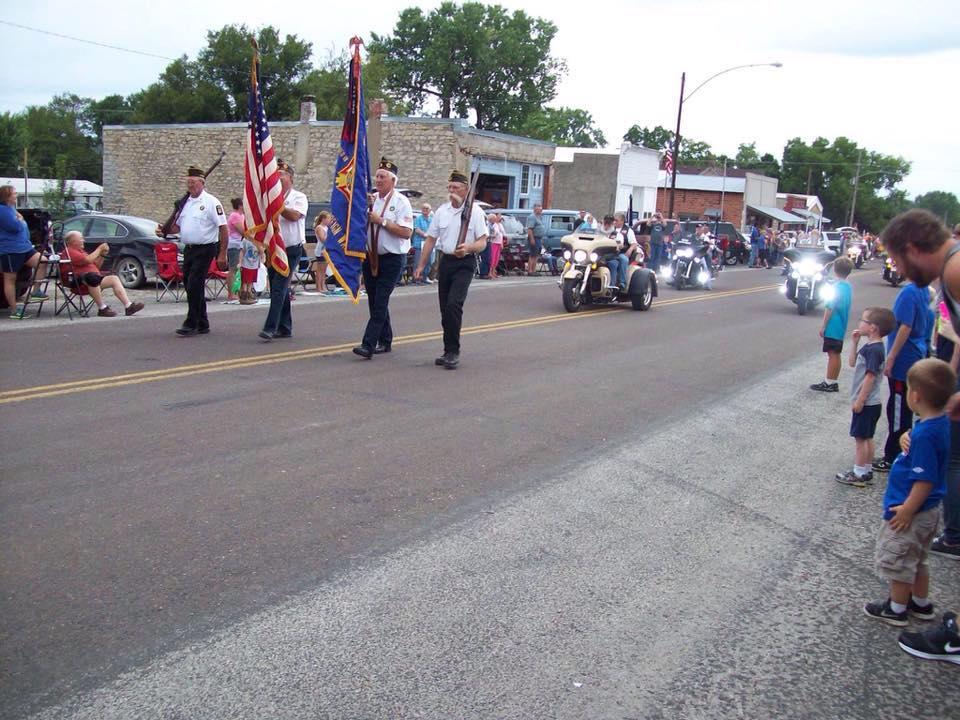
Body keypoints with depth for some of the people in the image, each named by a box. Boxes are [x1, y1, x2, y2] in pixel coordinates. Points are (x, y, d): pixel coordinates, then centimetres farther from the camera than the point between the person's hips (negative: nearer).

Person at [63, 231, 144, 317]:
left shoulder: (80, 251, 30)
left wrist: (102, 254, 13)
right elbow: (88, 260, -17)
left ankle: (129, 306, -17)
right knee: (93, 277, -39)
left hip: (94, 277, 10)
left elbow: (96, 265, 29)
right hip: (81, 281, -10)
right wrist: (99, 249, -4)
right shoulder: (70, 251, -2)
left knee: (114, 279, -5)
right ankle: (102, 309, -35)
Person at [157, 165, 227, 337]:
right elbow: (178, 226, 24)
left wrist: (222, 255, -15)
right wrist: (164, 231, 3)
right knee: (190, 286, 10)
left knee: (194, 286, -12)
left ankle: (191, 324, -3)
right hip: (189, 250, 8)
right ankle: (202, 324, 21)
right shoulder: (185, 203, 14)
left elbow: (223, 228, -12)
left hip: (205, 250, -8)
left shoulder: (211, 202, -8)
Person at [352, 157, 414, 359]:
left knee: (380, 303, -11)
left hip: (392, 259, -7)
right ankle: (384, 341, 24)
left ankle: (368, 345, -14)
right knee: (375, 302, 12)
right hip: (371, 257, 7)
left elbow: (406, 232, -18)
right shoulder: (371, 200, 11)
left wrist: (381, 221, -19)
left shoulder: (401, 202, -8)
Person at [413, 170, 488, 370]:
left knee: (453, 305, -19)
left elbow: (482, 242, -9)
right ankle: (448, 351, 19)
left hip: (464, 264, -5)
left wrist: (468, 248, -30)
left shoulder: (475, 211, -5)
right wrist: (421, 265, 10)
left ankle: (453, 352, -11)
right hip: (445, 261, 5)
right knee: (445, 309, 8)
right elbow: (431, 239, 13)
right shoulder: (441, 211, 8)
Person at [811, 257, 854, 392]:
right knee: (836, 354, 13)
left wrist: (823, 326, -13)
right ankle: (834, 382, 20)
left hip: (832, 327, -8)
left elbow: (830, 308, -18)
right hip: (841, 327, 8)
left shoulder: (836, 287, -17)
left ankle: (829, 383, 1)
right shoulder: (849, 287, 8)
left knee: (832, 354, -4)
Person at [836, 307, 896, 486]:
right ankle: (866, 472, 25)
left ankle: (859, 475, 8)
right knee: (867, 438, 16)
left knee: (860, 438, 0)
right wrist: (854, 342, 7)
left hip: (866, 403, -9)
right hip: (871, 402, 9)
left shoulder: (874, 350, -22)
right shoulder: (870, 346, 7)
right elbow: (853, 363, 16)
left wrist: (860, 400, -20)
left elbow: (870, 377, -23)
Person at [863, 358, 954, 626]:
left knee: (896, 560, 10)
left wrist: (907, 510, -21)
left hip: (912, 512, -9)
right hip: (929, 511, 9)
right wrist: (908, 438, -1)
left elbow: (926, 480, -28)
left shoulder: (925, 435, -31)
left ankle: (896, 609, 26)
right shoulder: (941, 422, -2)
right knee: (916, 559, 26)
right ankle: (921, 604, 41)